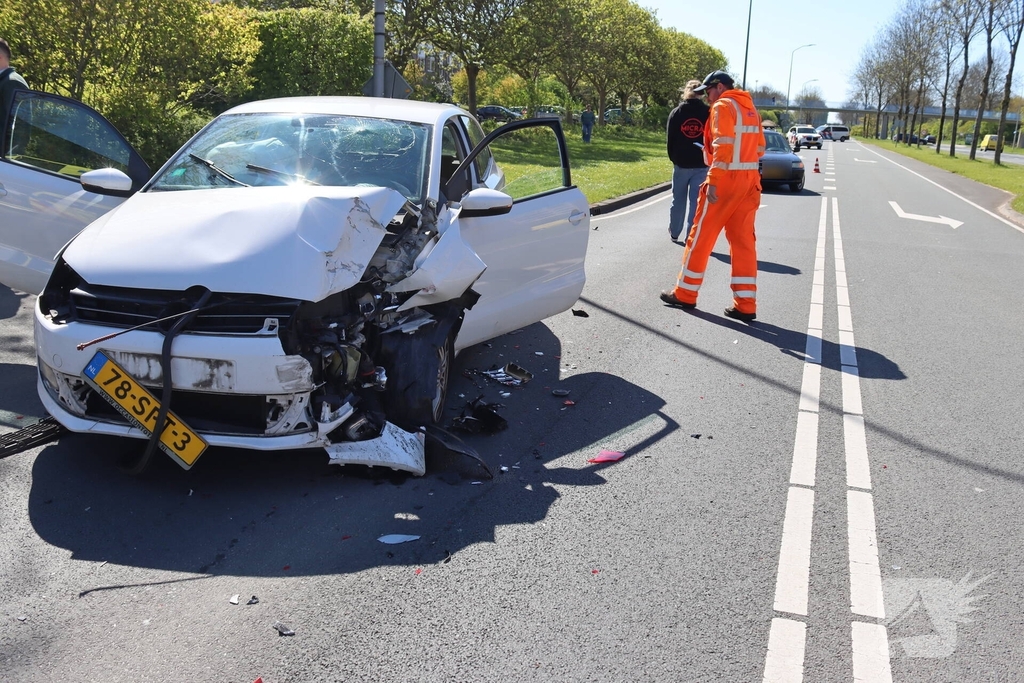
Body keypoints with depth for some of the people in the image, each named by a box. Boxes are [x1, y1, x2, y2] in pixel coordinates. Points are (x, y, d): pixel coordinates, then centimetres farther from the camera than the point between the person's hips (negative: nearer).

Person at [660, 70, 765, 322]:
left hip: (726, 180, -8)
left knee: (701, 238, 3)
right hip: (749, 181, 8)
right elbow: (759, 148, 18)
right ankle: (746, 305, 4)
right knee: (743, 241, 6)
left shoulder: (723, 106, -7)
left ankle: (685, 294, 12)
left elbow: (723, 146, -18)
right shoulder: (750, 108, 17)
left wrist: (713, 180, -20)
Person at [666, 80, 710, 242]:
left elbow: (670, 138, 3)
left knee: (678, 200, 15)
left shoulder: (676, 113, 1)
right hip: (701, 165, -1)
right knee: (696, 201, 0)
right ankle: (691, 237, -3)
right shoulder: (708, 113, -2)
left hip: (681, 163, 2)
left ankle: (674, 232, 26)